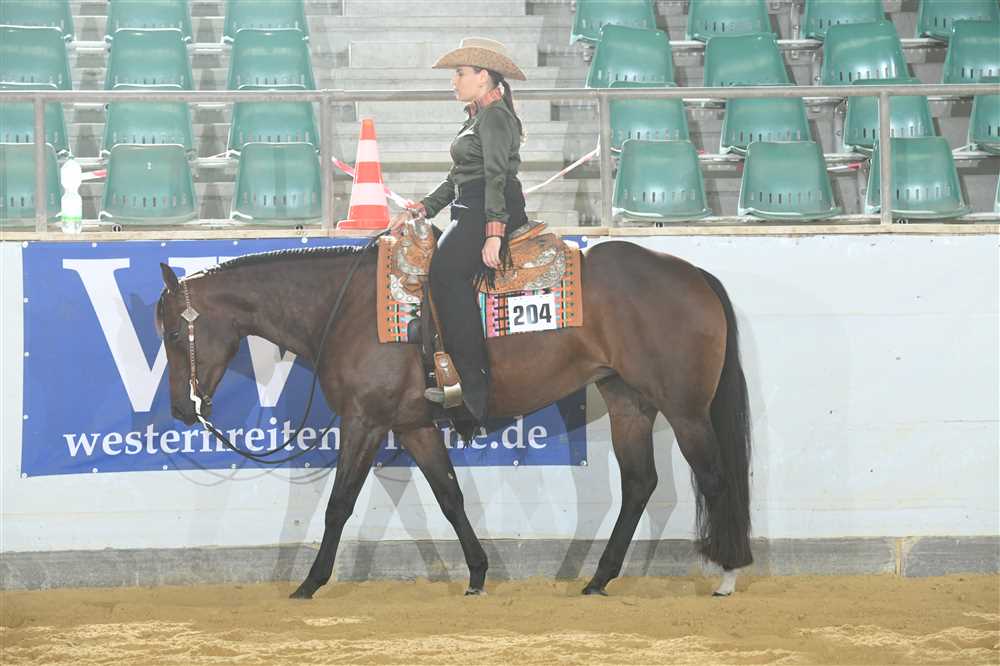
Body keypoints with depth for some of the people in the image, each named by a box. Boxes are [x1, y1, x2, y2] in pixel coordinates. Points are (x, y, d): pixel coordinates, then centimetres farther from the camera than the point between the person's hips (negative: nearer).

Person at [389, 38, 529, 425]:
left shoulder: (494, 117, -8)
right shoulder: (478, 117, 24)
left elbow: (496, 177, -18)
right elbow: (458, 178, 27)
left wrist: (493, 233, -27)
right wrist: (418, 211, 18)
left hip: (493, 212, -11)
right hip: (471, 214, 11)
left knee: (446, 272, -27)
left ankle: (476, 389, -30)